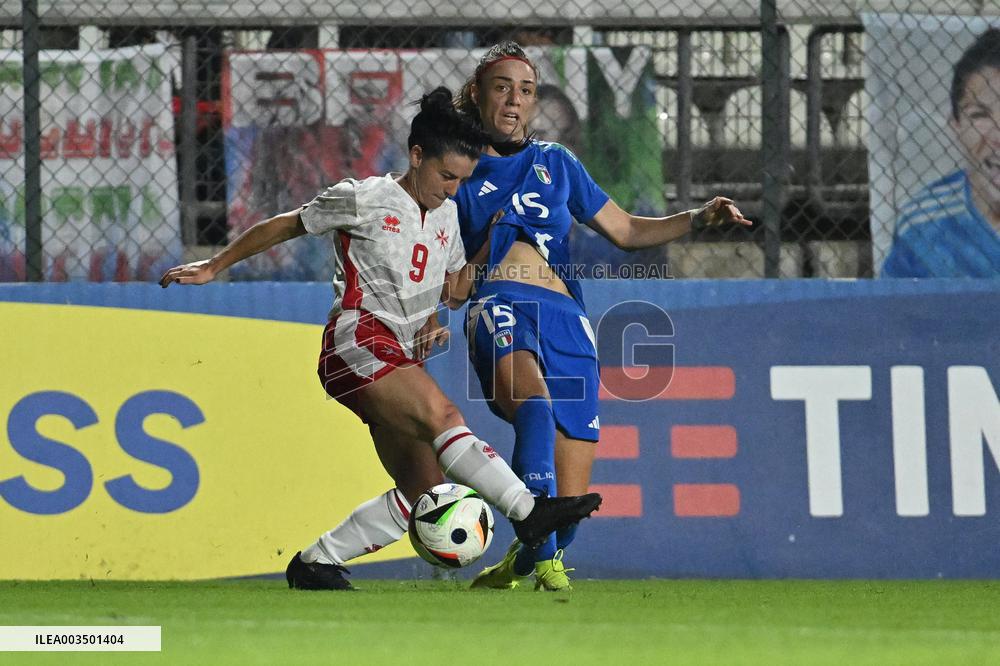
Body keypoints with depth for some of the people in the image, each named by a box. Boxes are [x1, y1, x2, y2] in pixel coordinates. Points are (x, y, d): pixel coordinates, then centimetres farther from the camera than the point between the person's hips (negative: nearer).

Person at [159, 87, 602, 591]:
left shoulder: (446, 216, 18)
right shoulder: (365, 199, -1)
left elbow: (454, 293, 24)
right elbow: (284, 226, 8)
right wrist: (213, 268, 10)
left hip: (400, 361, 8)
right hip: (358, 342, -8)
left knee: (423, 493, -2)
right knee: (442, 415, -30)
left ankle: (314, 564, 7)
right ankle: (529, 511, -43)